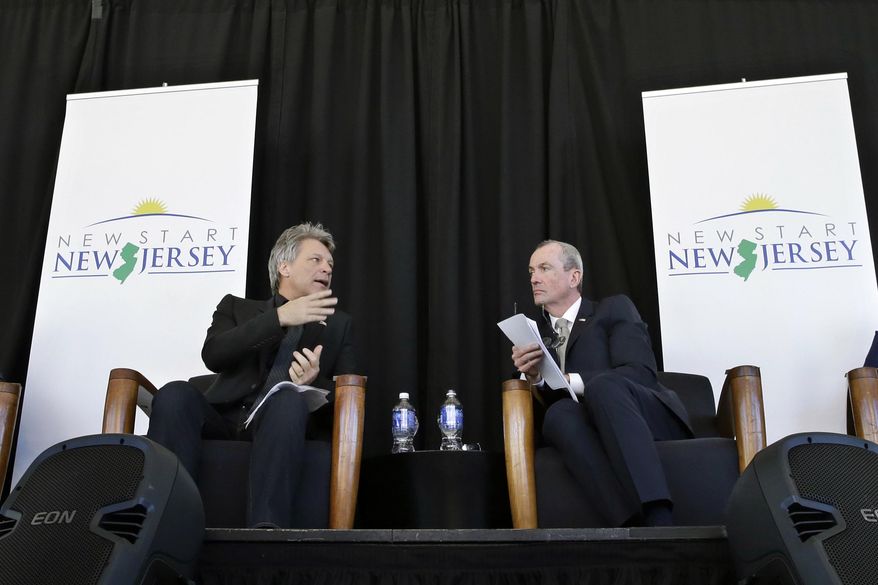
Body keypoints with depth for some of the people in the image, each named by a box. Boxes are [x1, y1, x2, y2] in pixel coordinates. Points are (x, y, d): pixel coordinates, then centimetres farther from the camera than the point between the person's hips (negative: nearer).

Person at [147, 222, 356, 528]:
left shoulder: (338, 324, 23)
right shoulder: (237, 307, 20)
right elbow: (212, 355, -3)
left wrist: (315, 381, -14)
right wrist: (279, 316, -14)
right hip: (224, 419, 1)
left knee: (289, 399, -35)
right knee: (176, 393, -29)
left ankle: (266, 528, -50)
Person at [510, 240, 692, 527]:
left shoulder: (613, 309, 10)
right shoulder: (537, 339, 21)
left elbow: (641, 373, -7)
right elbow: (544, 406, 10)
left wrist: (569, 381, -15)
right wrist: (535, 379, -11)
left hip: (651, 417, -2)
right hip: (595, 434, 3)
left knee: (603, 386, -35)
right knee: (560, 413, -32)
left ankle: (659, 522, -48)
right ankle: (632, 527, -48)